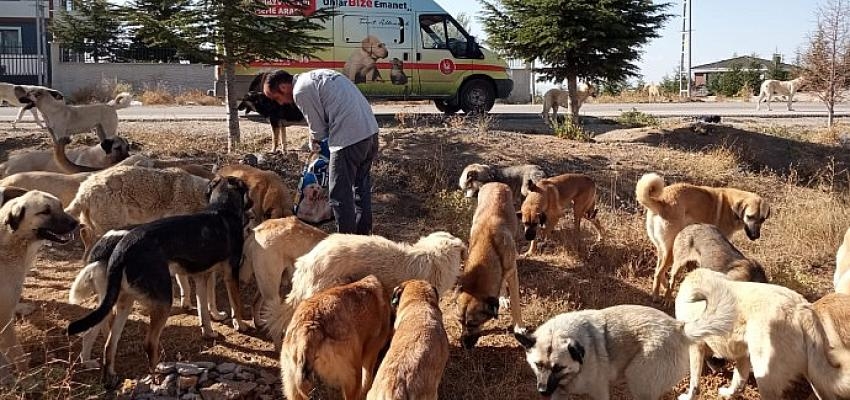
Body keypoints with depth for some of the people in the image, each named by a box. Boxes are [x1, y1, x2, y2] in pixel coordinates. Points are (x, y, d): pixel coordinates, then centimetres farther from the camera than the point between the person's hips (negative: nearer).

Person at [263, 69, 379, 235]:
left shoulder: (300, 92, -8)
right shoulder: (315, 76, 20)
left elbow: (318, 129, -3)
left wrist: (315, 143, 18)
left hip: (349, 138, -10)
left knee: (339, 193, 3)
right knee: (362, 185, 22)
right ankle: (363, 232, 34)